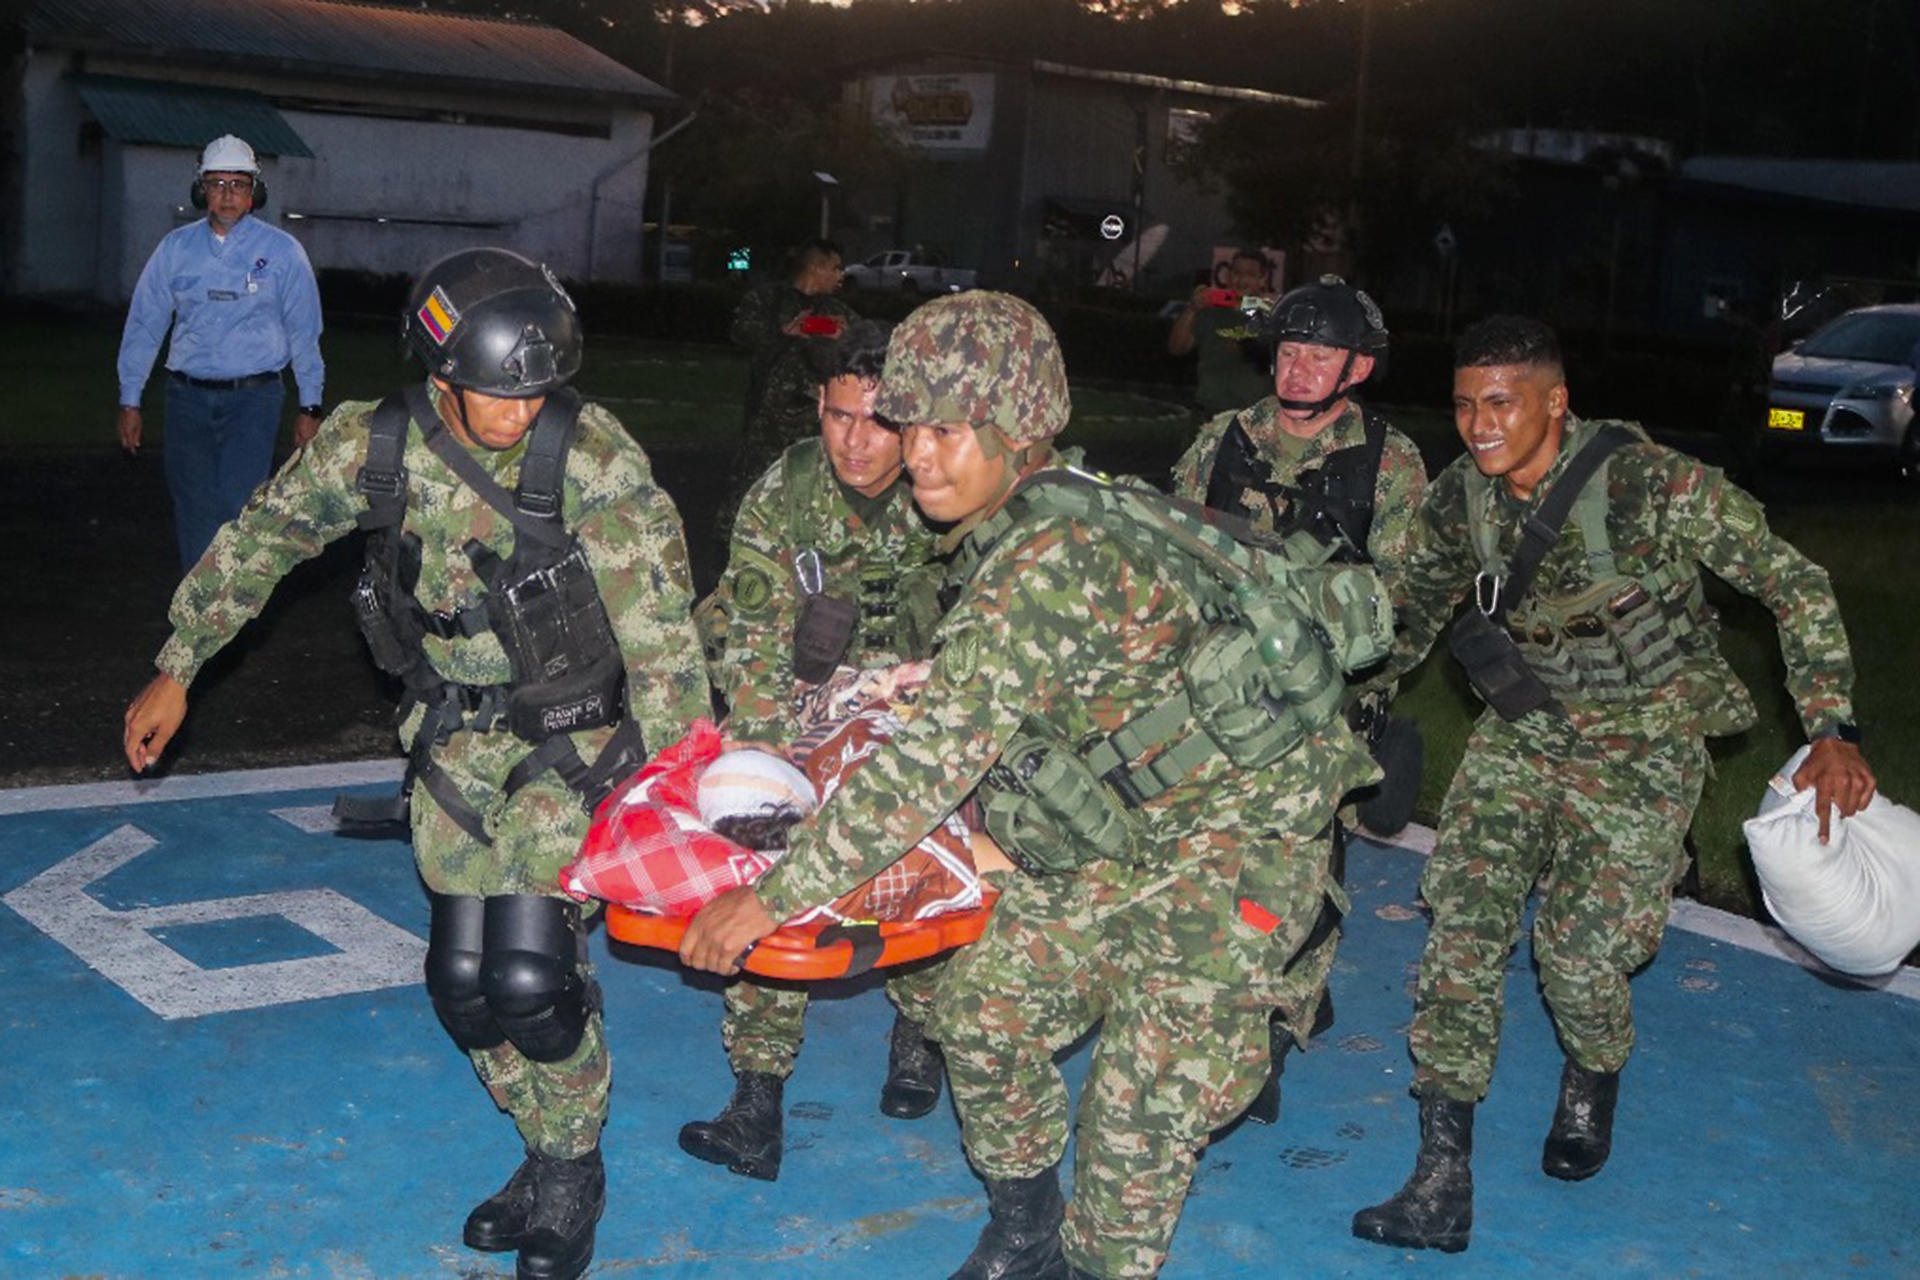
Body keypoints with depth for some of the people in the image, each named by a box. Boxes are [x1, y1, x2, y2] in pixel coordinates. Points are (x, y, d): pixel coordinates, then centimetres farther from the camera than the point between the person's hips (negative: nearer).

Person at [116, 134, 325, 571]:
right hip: (188, 397, 3)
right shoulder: (177, 247, 7)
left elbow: (304, 332, 5)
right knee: (193, 508, 6)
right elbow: (144, 324, 11)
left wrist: (310, 407, 4)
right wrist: (130, 401, 9)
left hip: (252, 397, -3)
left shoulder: (282, 251, 1)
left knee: (238, 503, -15)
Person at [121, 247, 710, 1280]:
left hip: (572, 740, -4)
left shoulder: (593, 457, -23)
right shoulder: (369, 447, -12)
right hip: (454, 738, 4)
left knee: (530, 972, -14)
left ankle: (571, 1177, 12)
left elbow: (659, 636, -20)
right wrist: (176, 671, 10)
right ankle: (549, 1157, 28)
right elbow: (258, 542, 4)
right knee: (462, 976, 4)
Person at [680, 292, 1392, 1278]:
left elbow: (932, 762, -33)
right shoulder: (1016, 532, 1)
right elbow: (967, 710, 15)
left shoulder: (1050, 561, -30)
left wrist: (773, 896, -27)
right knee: (986, 1008, 13)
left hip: (1227, 836, -10)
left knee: (1143, 1112, -5)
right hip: (1119, 831, 10)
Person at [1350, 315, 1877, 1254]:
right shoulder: (1459, 497, -7)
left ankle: (1593, 1082, 31)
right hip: (1520, 735, 4)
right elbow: (1417, 606, 14)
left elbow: (1794, 586, -15)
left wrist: (1833, 734, -20)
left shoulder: (1653, 485, -23)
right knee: (1462, 922, -9)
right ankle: (1441, 1185, -3)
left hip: (1640, 746, -4)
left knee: (1580, 949, -8)